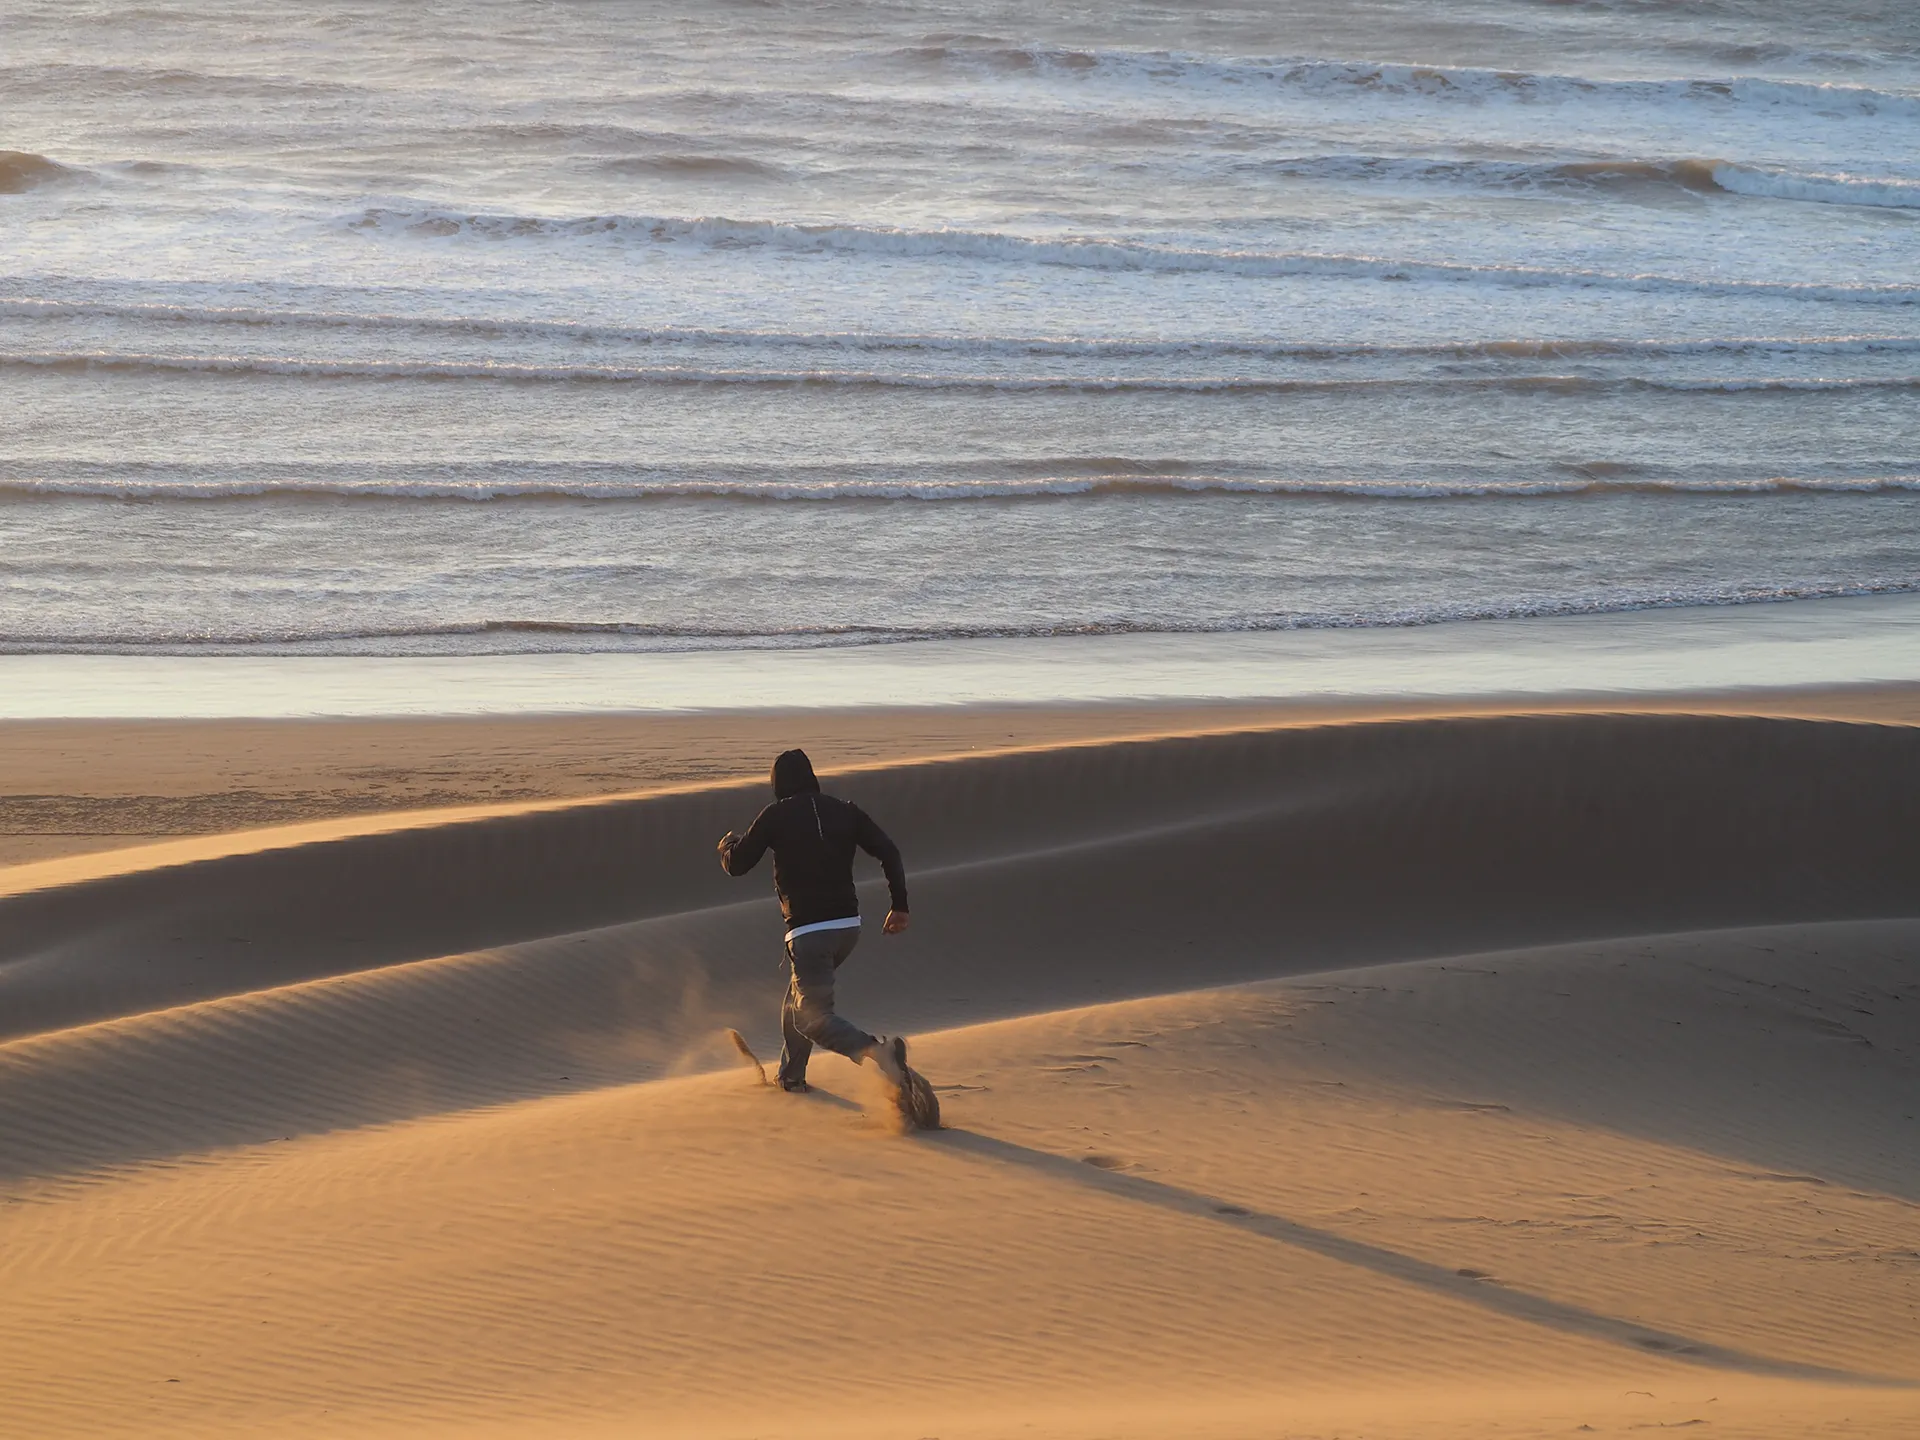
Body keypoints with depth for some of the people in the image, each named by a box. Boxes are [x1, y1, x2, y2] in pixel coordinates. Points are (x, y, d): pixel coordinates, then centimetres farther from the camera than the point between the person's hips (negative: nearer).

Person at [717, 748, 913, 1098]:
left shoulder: (775, 816, -4)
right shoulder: (844, 811, 8)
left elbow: (736, 864, 2)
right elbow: (889, 852, 2)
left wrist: (727, 845, 26)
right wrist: (899, 905, 8)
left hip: (807, 931, -6)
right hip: (849, 925, 6)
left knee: (814, 1016, -8)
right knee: (801, 996, 28)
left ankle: (876, 1052, -35)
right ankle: (791, 1074, 36)